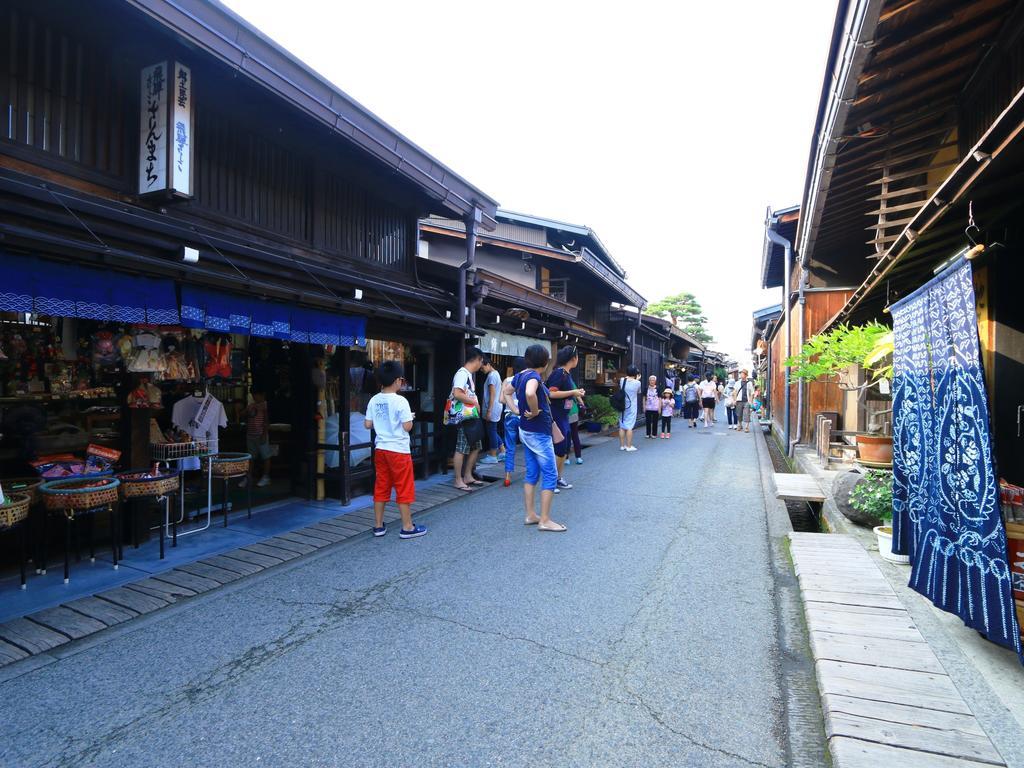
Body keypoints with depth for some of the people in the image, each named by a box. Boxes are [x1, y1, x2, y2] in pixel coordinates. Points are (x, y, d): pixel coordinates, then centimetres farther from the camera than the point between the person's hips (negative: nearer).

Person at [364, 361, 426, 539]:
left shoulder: (374, 400, 2)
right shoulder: (400, 401, -15)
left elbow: (368, 424, 5)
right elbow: (407, 427, -17)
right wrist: (410, 417, 2)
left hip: (381, 449, 6)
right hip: (399, 450, -6)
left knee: (381, 487, 13)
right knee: (404, 488, 3)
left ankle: (378, 526, 20)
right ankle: (407, 527, 10)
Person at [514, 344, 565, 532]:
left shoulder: (520, 375, 7)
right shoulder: (534, 376, -20)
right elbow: (530, 393, -41)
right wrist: (535, 412, -25)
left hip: (526, 430, 9)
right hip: (539, 433, -9)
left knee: (532, 474, 15)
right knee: (550, 475, -1)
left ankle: (530, 515, 21)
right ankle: (544, 520, 3)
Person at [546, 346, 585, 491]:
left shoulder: (567, 373, 11)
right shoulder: (559, 373, -16)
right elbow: (551, 393, -24)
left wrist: (577, 393, 12)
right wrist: (573, 392, -19)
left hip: (564, 416, 10)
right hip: (555, 416, -10)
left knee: (565, 448, 15)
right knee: (559, 449, -6)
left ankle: (559, 478, 26)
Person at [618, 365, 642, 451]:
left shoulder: (621, 380, -4)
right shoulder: (637, 383, -11)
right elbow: (639, 392, 6)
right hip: (631, 407, -3)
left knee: (622, 426, 9)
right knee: (629, 426, 1)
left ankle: (622, 445, 15)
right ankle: (629, 446, 5)